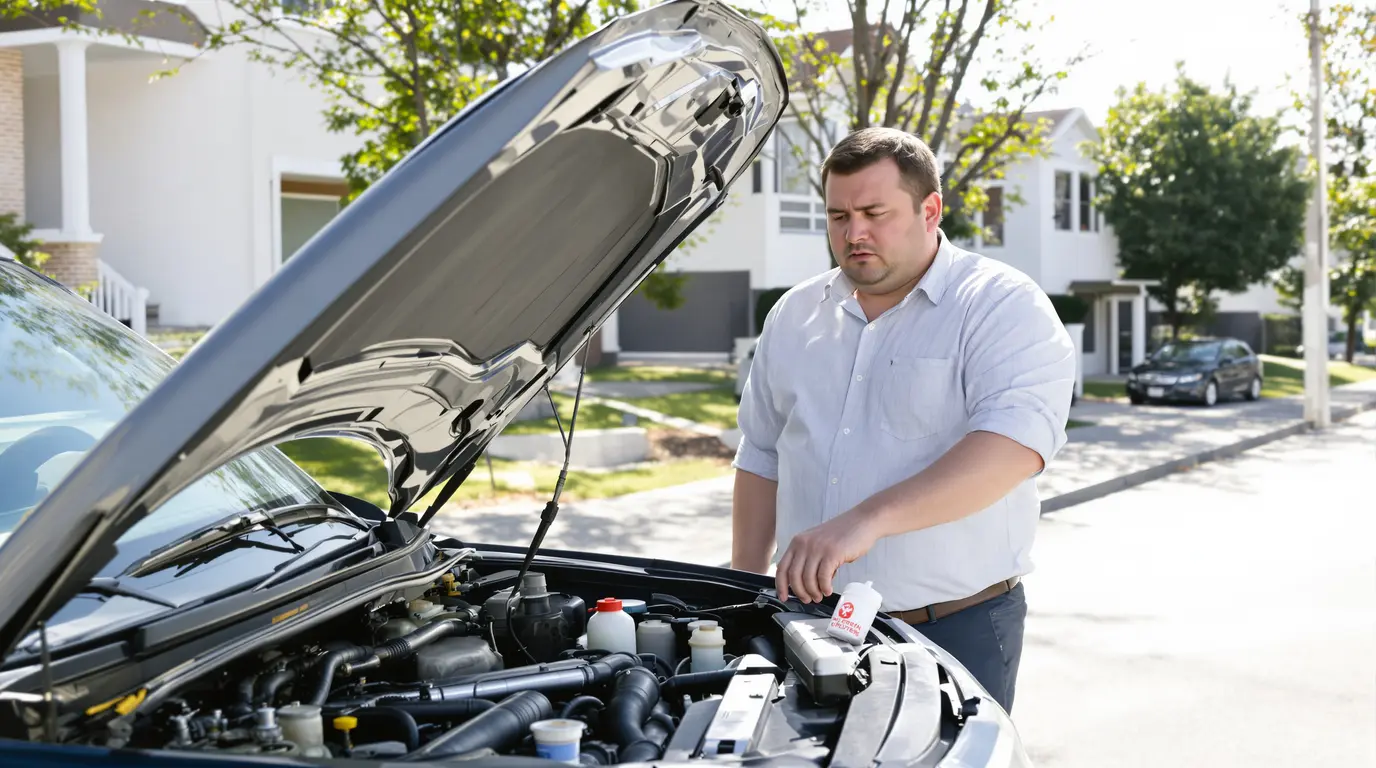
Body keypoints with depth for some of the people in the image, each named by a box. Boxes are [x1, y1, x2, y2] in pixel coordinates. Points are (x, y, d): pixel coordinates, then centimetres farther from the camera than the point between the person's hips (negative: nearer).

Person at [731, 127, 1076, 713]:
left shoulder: (1004, 307, -8)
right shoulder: (794, 315, 11)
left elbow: (1015, 443, -25)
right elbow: (761, 458, 19)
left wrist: (867, 520, -35)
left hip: (957, 629, -4)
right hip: (813, 625, 5)